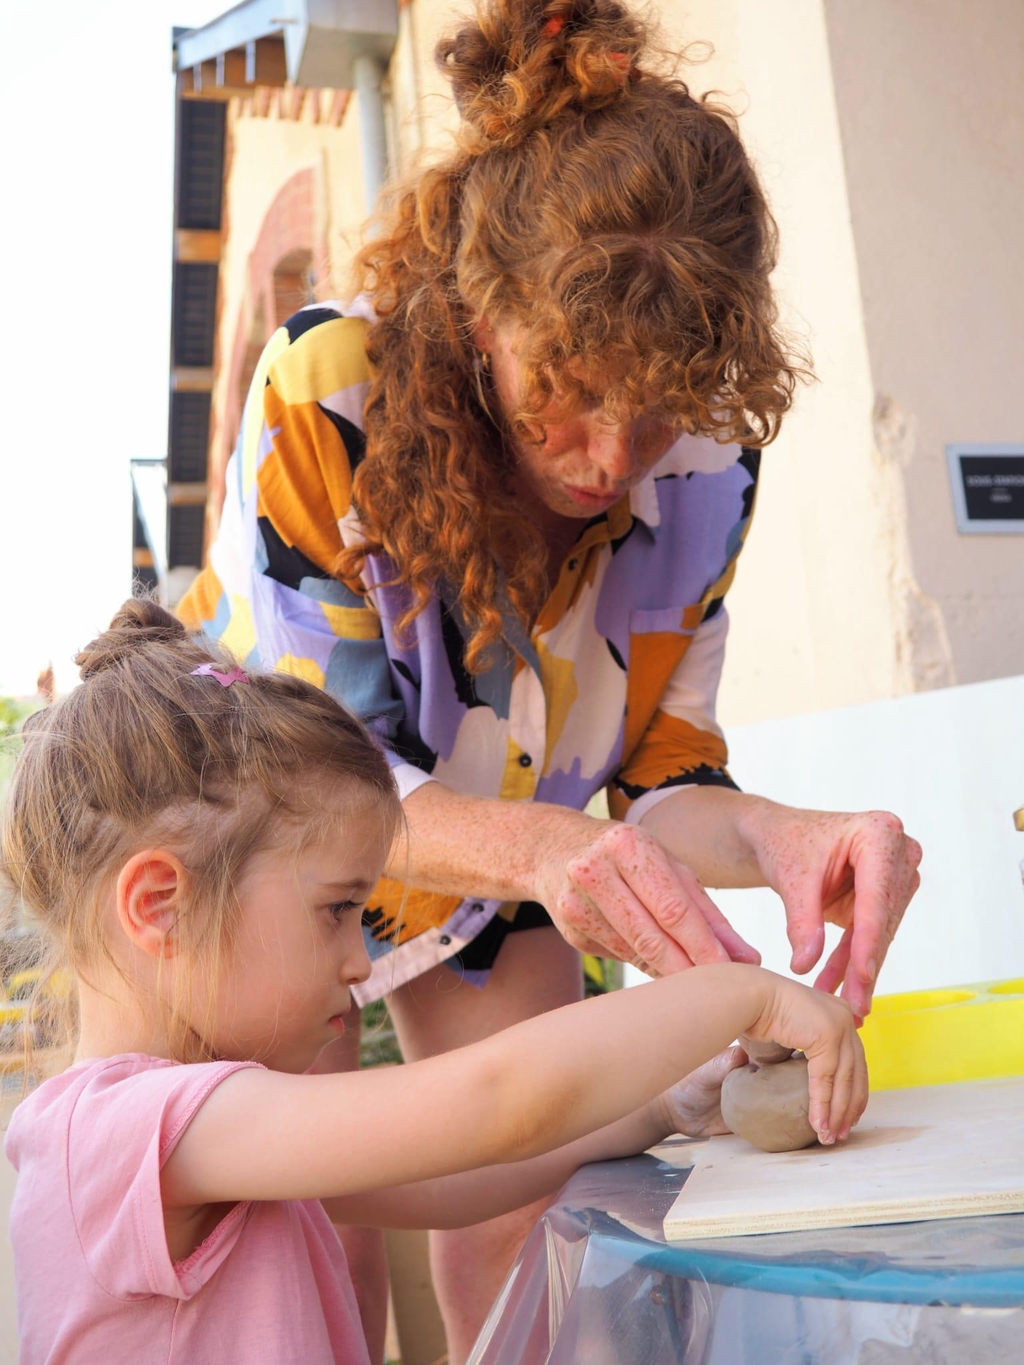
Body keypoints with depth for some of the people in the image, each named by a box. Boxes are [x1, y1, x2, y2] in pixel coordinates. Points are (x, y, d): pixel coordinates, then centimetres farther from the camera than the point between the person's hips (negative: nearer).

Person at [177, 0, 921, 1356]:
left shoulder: (706, 459, -23)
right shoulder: (327, 391, -35)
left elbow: (661, 769, -17)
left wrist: (780, 836, -41)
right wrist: (538, 848, -50)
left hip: (499, 849, 3)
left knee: (527, 1229, -1)